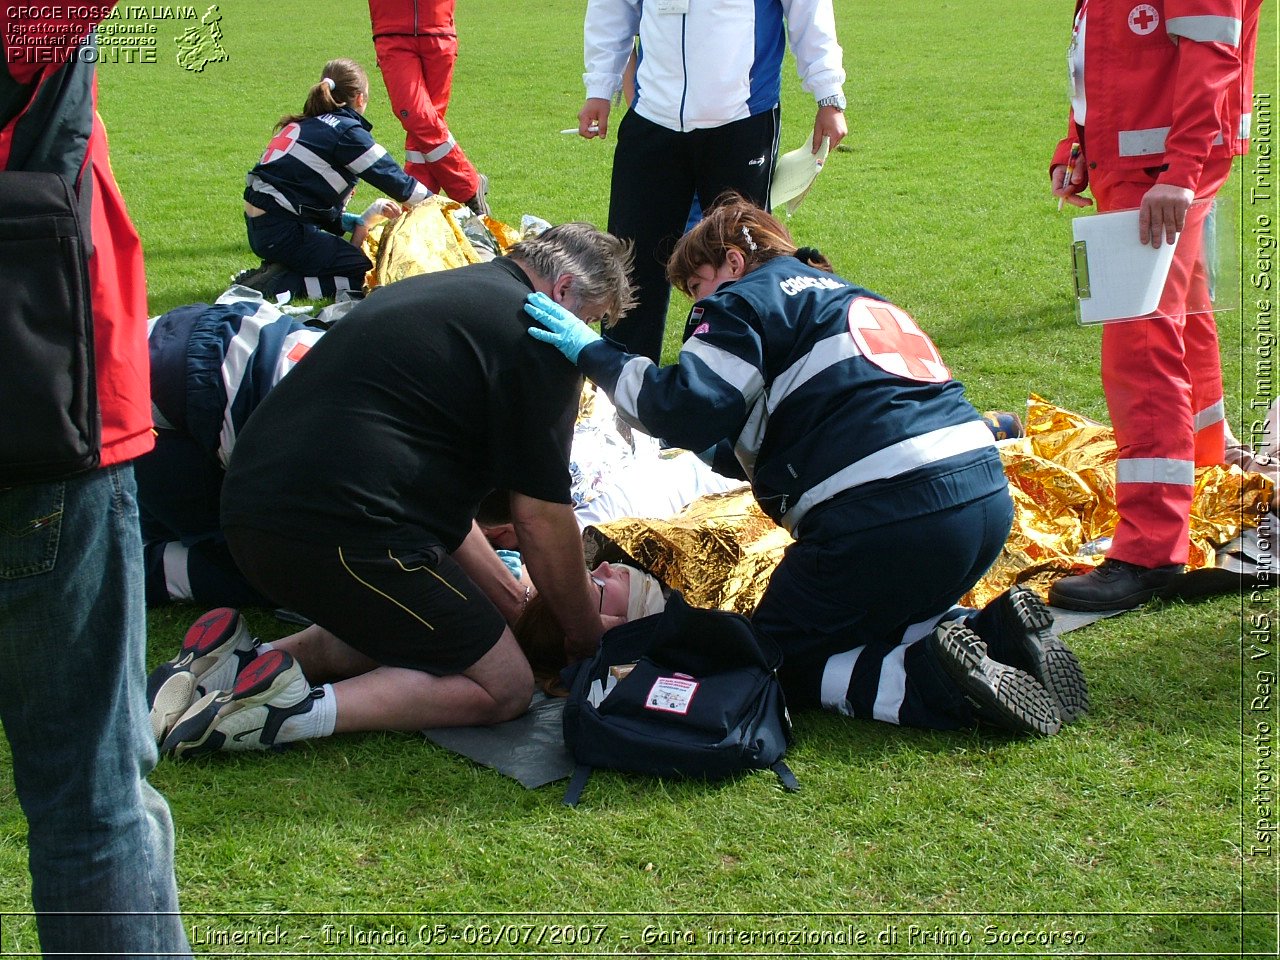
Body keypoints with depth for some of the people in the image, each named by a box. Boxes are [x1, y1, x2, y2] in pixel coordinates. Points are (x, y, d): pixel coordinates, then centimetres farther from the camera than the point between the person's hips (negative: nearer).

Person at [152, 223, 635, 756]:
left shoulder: (440, 292, 24)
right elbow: (541, 518, -2)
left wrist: (511, 598, 25)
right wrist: (586, 634, 14)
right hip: (338, 530, -9)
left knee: (405, 628, 30)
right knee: (505, 687, 4)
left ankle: (236, 663, 11)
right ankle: (296, 710, -11)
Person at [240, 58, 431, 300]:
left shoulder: (300, 125, 18)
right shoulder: (347, 131, -8)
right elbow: (393, 178, -2)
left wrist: (357, 222, 22)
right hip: (285, 233, -9)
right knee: (372, 277, -6)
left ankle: (276, 271, 7)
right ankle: (276, 285, -15)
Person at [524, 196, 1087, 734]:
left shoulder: (746, 300, 4)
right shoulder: (848, 297, 30)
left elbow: (686, 408, -11)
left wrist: (592, 353, 1)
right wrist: (721, 450, 36)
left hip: (887, 517, -8)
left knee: (782, 662, 11)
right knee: (874, 627, 31)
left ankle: (933, 676, -11)